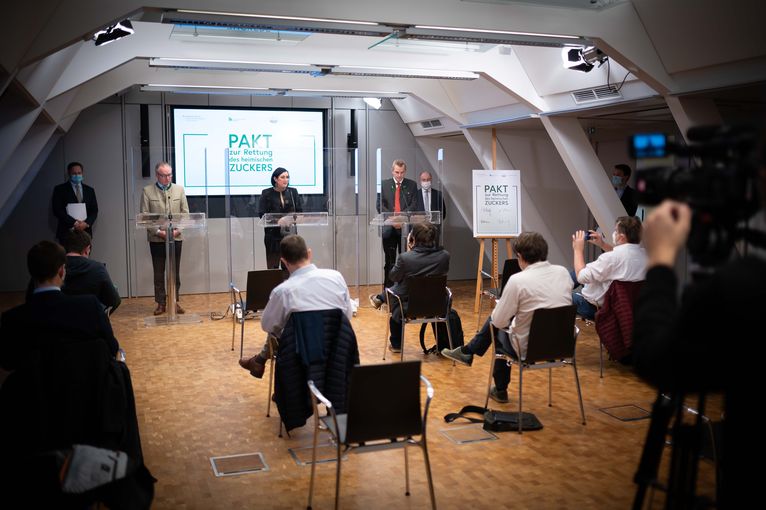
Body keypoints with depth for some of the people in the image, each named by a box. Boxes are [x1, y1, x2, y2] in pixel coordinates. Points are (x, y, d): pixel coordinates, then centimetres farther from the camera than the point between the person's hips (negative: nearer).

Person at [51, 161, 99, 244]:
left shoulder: (90, 190, 15)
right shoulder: (60, 189, 5)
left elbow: (94, 211, 10)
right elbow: (57, 210, -4)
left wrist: (86, 223, -9)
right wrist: (74, 223, -14)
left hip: (85, 232, 3)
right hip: (66, 232, -3)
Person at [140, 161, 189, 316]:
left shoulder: (179, 189, 6)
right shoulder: (147, 191, 1)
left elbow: (185, 213, 5)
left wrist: (177, 230, -9)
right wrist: (158, 231, -13)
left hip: (175, 238, 1)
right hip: (156, 238, -1)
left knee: (175, 272, 6)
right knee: (158, 273, 4)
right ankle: (161, 303, 12)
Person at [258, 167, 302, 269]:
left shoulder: (293, 192, 11)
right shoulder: (266, 193, 2)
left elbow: (300, 211, 11)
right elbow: (261, 214, -3)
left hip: (290, 233, 2)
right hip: (273, 235, -2)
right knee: (273, 267, -4)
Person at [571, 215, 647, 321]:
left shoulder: (610, 258, -34)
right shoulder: (644, 254, -11)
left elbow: (581, 276, -24)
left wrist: (578, 250, -11)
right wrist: (603, 244, 4)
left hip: (595, 308, -8)